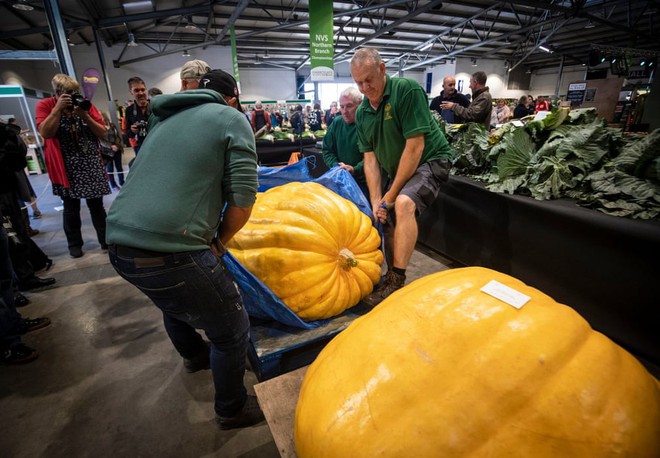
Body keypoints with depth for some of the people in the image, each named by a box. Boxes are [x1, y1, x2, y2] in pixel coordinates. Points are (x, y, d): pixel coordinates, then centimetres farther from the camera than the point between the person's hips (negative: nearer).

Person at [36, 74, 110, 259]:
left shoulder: (86, 104, 4)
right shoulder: (45, 105, -1)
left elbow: (103, 134, -1)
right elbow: (45, 133, -16)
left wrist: (85, 116, -15)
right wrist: (58, 108, -18)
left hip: (92, 165, 1)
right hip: (66, 167, -1)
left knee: (96, 205, 6)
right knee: (71, 207, 5)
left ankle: (105, 238, 16)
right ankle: (74, 243, 17)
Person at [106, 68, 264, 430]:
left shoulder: (168, 119, 21)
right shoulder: (232, 119, 1)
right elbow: (242, 198, -10)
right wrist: (218, 242, 6)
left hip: (119, 246, 9)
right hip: (169, 251, -9)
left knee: (174, 302, 34)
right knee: (231, 331, 12)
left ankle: (194, 355, 62)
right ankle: (232, 410, 34)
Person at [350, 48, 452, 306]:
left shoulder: (407, 90, -18)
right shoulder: (362, 113, 2)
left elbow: (415, 146, -23)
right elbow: (370, 156, 0)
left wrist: (391, 194, -21)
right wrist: (376, 199, -13)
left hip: (430, 161, -7)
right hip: (398, 169, 7)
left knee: (404, 204, -32)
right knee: (388, 219, 6)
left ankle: (397, 283, -27)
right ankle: (391, 278, 25)